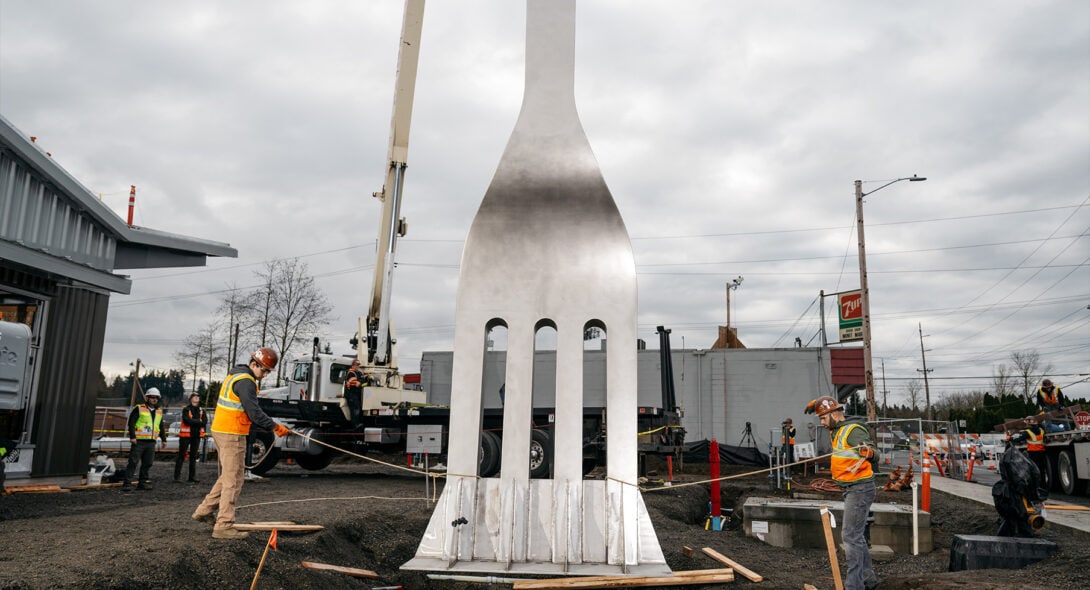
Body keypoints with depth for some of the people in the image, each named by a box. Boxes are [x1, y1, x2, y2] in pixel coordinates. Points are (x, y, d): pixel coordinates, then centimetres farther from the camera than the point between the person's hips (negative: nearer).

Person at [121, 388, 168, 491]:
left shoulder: (159, 412, 16)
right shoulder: (139, 409, -2)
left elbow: (162, 427, 23)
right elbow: (131, 423, -7)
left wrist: (164, 439, 18)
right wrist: (132, 436, -14)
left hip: (151, 442, 6)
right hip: (138, 441, -6)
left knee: (147, 463, 7)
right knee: (133, 462, -8)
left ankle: (142, 483, 15)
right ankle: (127, 483, -7)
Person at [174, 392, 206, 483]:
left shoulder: (201, 410, 9)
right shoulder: (186, 409, -4)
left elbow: (205, 422, -5)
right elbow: (187, 420, -20)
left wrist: (193, 422, -14)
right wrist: (199, 421, -11)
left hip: (197, 436, 5)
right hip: (186, 435, -5)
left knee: (194, 457, 9)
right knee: (181, 456, -3)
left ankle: (192, 477, 13)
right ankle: (177, 477, 0)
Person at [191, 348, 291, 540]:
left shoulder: (235, 374, 14)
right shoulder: (246, 381, -18)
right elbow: (254, 412, -21)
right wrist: (274, 427, -14)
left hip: (220, 430, 10)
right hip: (232, 435, -10)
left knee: (227, 476, 21)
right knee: (233, 480, -5)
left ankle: (205, 510, 27)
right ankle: (224, 526, -2)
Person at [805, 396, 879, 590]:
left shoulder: (854, 430, -19)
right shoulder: (838, 431, 10)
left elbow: (875, 456, -29)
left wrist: (869, 453, -53)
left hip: (860, 490, -10)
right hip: (851, 489, 10)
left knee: (851, 536, -10)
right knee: (856, 535, 18)